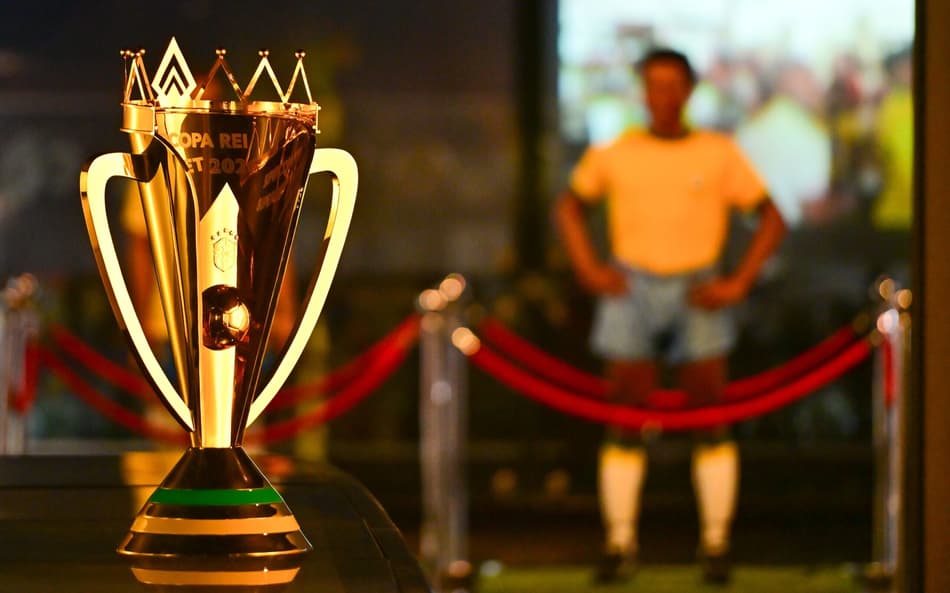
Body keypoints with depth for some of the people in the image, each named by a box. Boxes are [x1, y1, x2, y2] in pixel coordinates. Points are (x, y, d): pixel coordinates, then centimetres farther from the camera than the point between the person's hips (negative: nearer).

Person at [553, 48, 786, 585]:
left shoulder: (719, 153, -3)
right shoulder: (614, 154, 0)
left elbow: (773, 219, 2)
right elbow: (569, 205, 15)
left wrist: (738, 284, -7)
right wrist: (588, 269, 3)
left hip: (698, 297, 0)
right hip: (632, 293, 1)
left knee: (711, 421, -1)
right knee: (626, 425, 0)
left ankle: (716, 545, 7)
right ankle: (621, 545, 7)